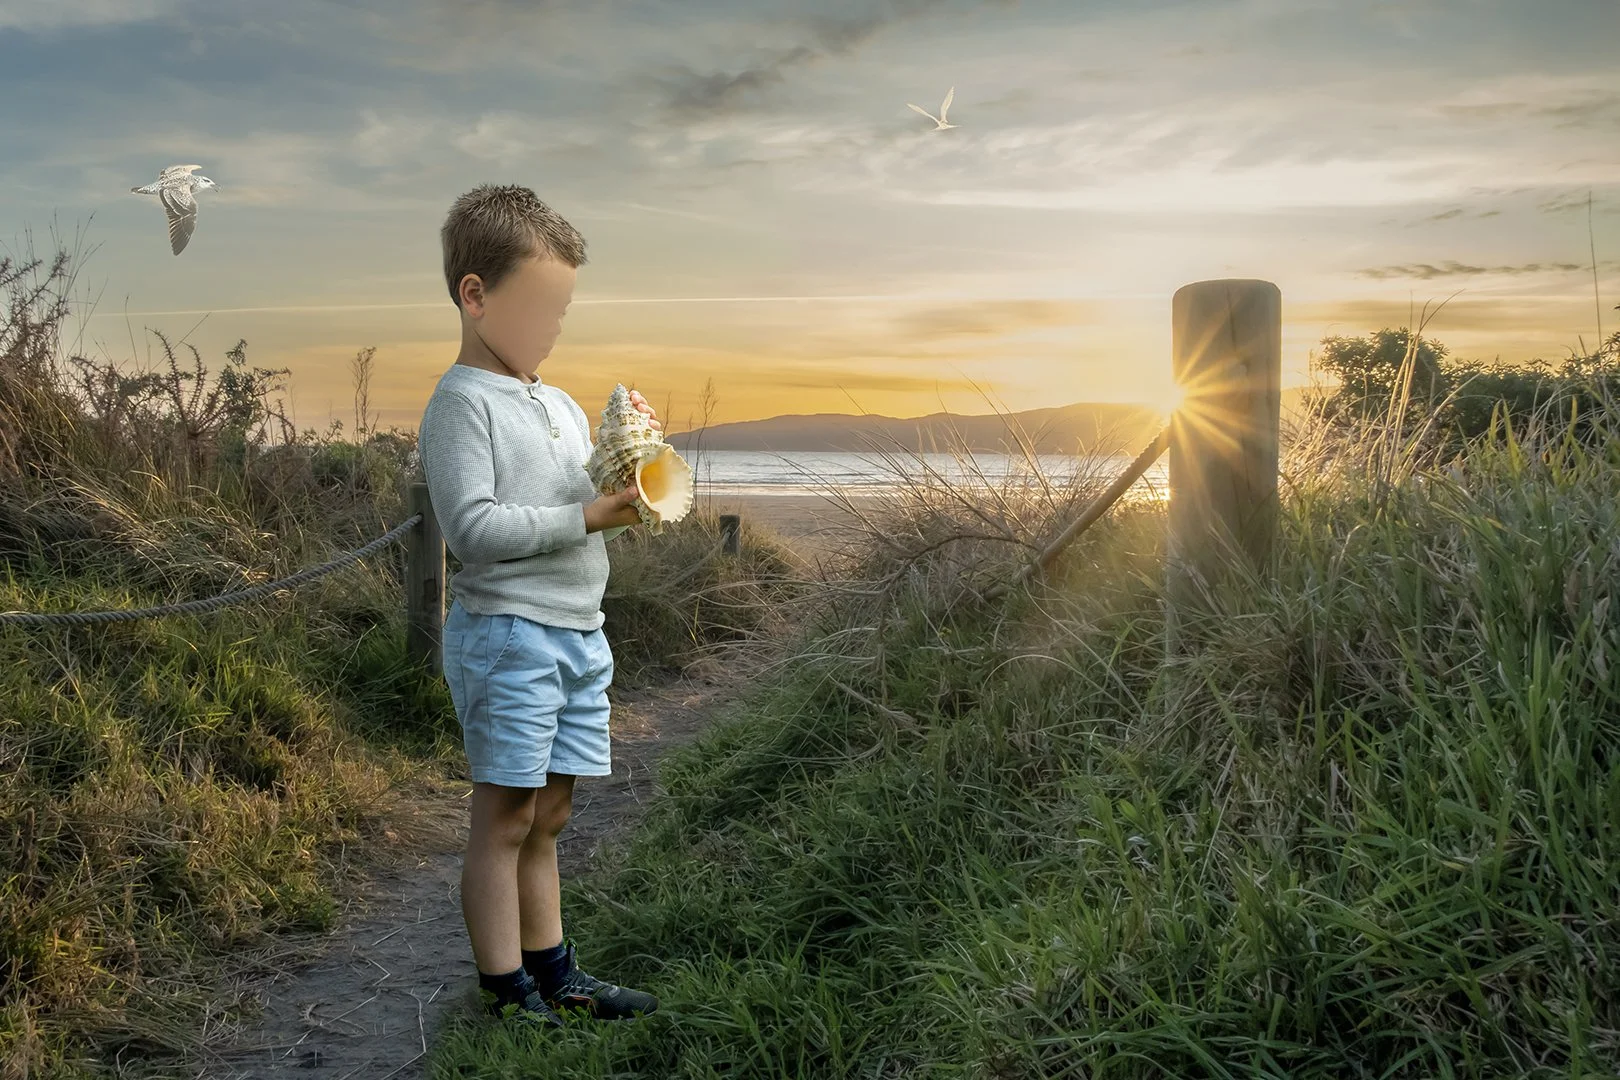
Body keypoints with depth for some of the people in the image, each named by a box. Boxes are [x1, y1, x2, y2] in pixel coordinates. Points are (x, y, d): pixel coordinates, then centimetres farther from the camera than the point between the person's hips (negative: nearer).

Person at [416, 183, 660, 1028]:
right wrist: (584, 518, -19)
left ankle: (551, 971, 25)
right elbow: (473, 526, -19)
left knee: (546, 817, 15)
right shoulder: (462, 404, -9)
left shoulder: (562, 406, 17)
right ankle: (505, 991, 11)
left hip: (578, 632, 8)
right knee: (505, 817, 0)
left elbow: (591, 505, 21)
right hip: (507, 632, -8)